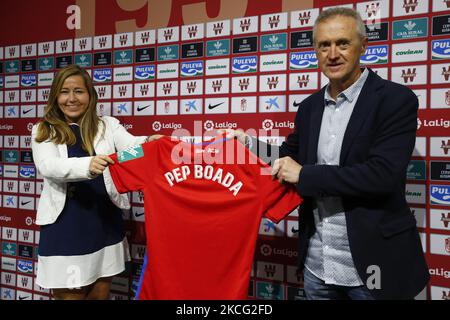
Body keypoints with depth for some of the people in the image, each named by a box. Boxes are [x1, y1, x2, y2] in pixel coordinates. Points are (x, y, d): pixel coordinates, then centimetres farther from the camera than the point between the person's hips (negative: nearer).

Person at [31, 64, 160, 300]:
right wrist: (87, 165, -37)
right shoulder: (43, 131, 1)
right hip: (64, 226, -1)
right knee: (69, 294, 9)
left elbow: (130, 145, -14)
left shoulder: (108, 125, 5)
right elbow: (47, 166, -18)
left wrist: (148, 143, -38)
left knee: (101, 293, 15)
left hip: (105, 223, 2)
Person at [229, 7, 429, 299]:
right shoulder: (310, 106, 6)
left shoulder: (396, 100, -12)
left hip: (372, 264, -5)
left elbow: (383, 175, -22)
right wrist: (248, 142, 4)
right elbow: (291, 155, 19)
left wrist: (304, 175, -18)